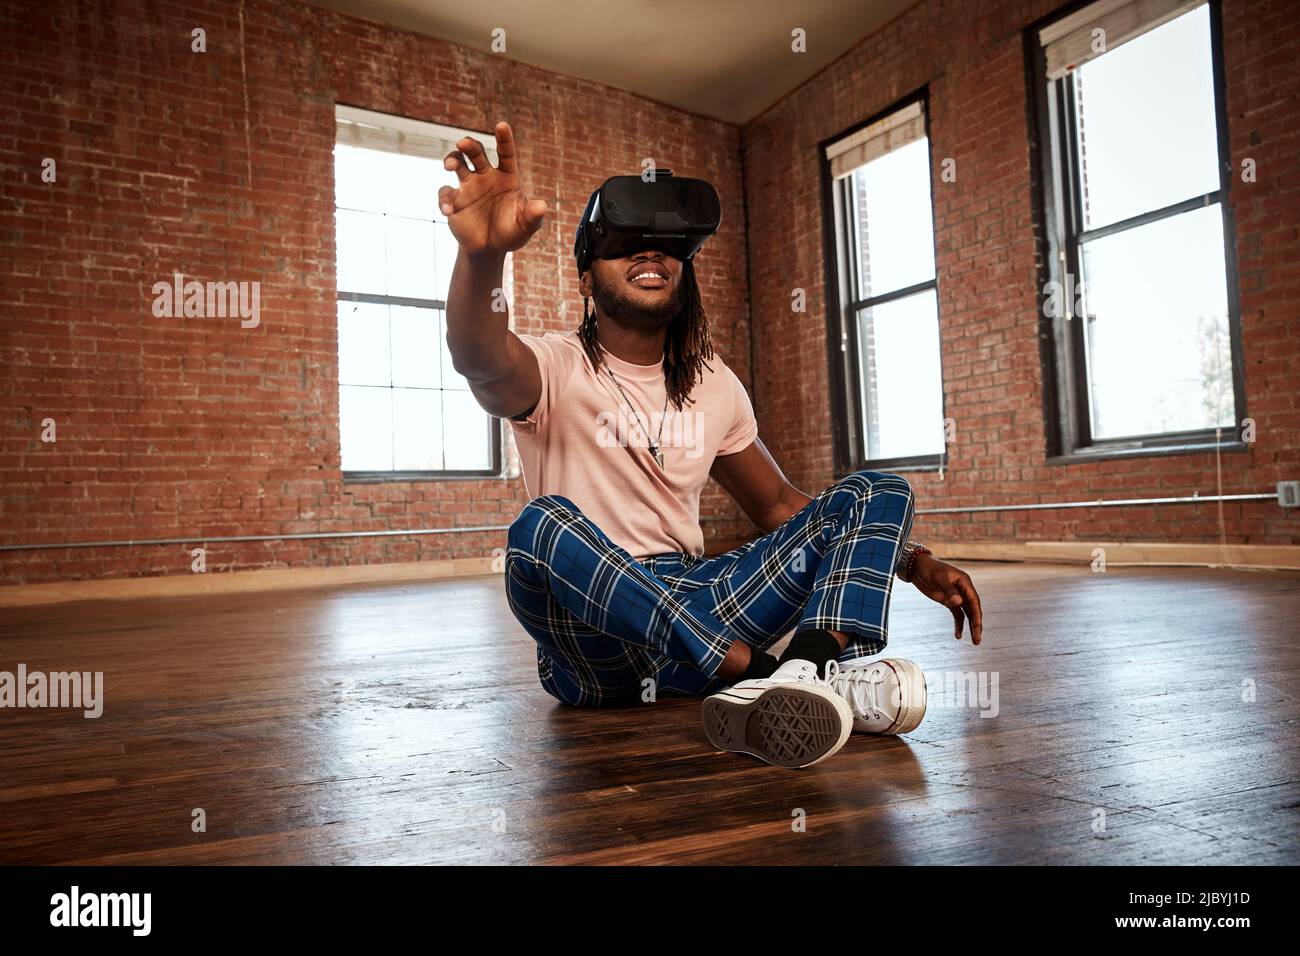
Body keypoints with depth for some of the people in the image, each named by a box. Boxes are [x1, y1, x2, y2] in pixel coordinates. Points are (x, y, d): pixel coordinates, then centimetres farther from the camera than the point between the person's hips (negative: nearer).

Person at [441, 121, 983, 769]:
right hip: (594, 646, -4)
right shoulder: (557, 369, -4)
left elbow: (777, 505, 18)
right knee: (543, 524, -36)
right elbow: (481, 361, -28)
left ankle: (807, 672, -34)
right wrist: (481, 255, -51)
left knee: (876, 493, -5)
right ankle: (760, 674, -33)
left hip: (694, 605, 5)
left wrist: (915, 562, 7)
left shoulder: (712, 383, 12)